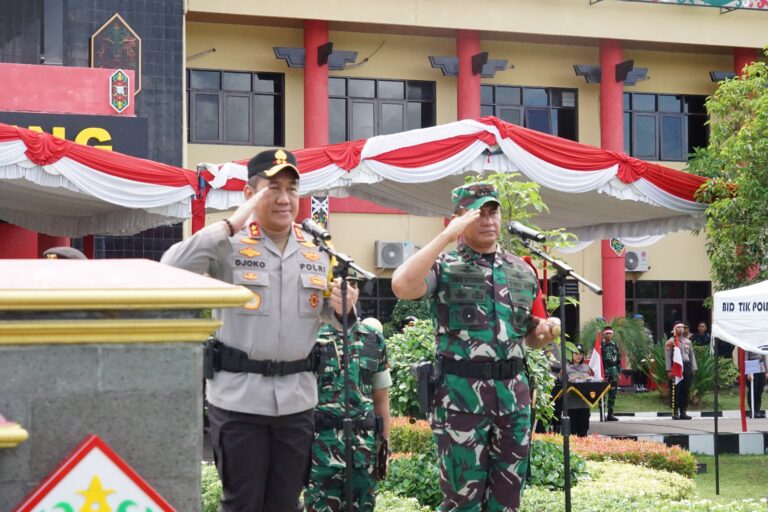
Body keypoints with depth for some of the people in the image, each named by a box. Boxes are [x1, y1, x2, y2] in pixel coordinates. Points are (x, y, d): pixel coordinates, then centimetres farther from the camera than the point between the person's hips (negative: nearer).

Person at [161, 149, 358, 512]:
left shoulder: (317, 253, 9)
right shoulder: (231, 247, -6)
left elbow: (333, 320, 17)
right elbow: (171, 270, -22)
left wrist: (343, 308, -9)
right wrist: (232, 224, -21)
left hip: (297, 399, 4)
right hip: (237, 399, -4)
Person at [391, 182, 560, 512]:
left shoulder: (522, 271, 13)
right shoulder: (444, 267, -2)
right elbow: (402, 286, -25)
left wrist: (547, 330, -2)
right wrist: (447, 235, -20)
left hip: (513, 394, 5)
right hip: (461, 394, -5)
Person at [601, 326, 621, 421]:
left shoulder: (614, 345, 11)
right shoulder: (600, 345, -4)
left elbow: (619, 358, 16)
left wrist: (619, 371, 12)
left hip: (613, 370, 5)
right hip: (604, 371, -5)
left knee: (613, 392, 6)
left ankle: (610, 414, 12)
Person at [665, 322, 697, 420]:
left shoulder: (688, 341, 16)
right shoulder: (670, 342, 0)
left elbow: (692, 356, 18)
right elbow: (668, 357, -5)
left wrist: (693, 369, 11)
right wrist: (669, 370, -12)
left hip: (687, 367, 5)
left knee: (686, 391, 5)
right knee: (676, 391, -6)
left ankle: (683, 412, 10)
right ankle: (675, 413, -3)